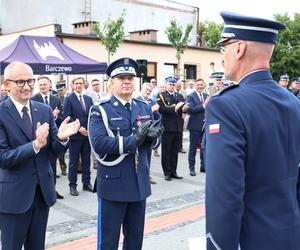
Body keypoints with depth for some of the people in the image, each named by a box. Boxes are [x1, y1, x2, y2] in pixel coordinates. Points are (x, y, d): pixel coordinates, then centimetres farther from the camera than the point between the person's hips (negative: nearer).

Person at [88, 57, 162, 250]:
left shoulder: (145, 107, 8)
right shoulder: (100, 110, -10)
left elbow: (148, 139, 9)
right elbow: (99, 144, -23)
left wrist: (150, 136, -15)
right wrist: (133, 139, -28)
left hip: (139, 183, 5)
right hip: (113, 184, -5)